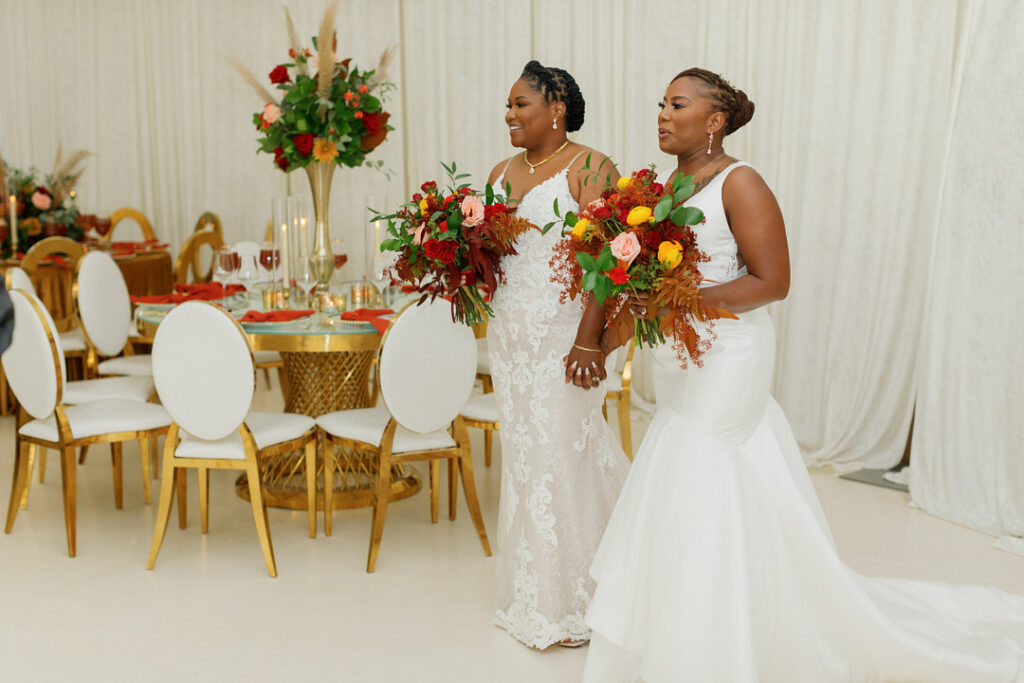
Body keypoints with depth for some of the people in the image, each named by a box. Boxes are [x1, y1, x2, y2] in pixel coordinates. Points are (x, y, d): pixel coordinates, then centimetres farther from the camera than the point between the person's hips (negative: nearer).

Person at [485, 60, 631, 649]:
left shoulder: (590, 168, -8)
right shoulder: (501, 173, 15)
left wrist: (589, 340, -22)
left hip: (564, 333, -7)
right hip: (510, 332, 7)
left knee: (563, 454, -2)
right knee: (523, 455, 11)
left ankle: (571, 603, 12)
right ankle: (532, 593, 23)